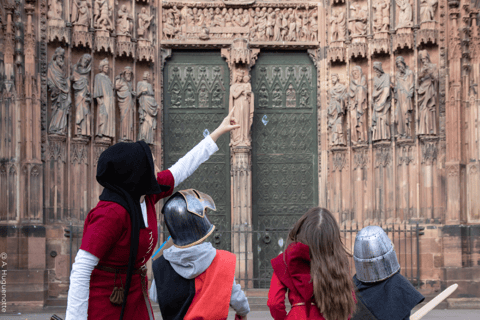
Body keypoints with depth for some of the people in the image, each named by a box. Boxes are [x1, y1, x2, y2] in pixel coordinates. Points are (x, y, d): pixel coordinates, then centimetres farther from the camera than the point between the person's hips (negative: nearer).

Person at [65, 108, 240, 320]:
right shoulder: (112, 213, -26)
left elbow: (182, 169, 16)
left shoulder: (145, 195, 0)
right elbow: (81, 270, -26)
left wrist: (219, 131, 26)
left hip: (135, 297, 9)